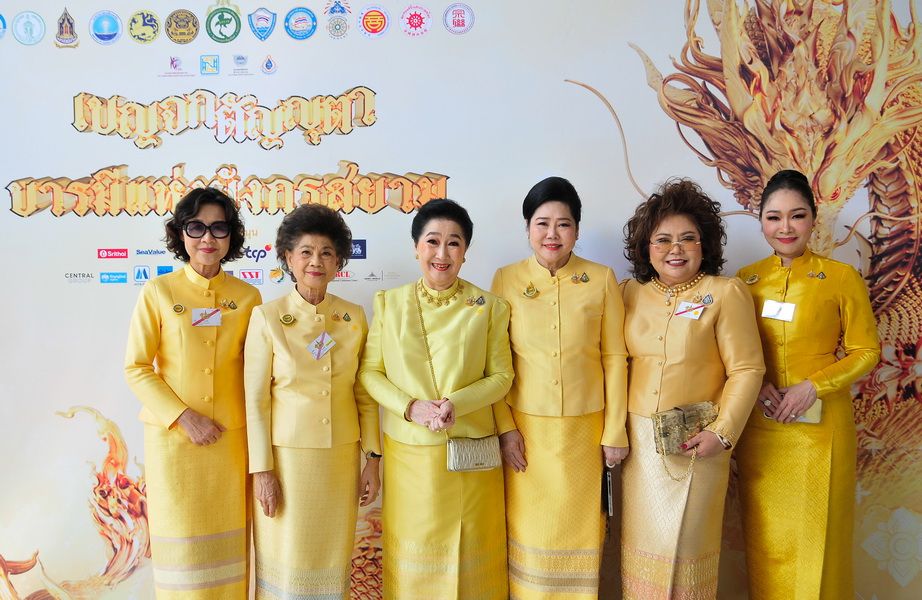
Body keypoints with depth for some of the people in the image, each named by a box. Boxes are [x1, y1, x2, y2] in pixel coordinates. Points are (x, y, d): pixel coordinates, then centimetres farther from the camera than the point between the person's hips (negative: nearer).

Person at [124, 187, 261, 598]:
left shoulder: (248, 297, 2)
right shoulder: (158, 292, -3)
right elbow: (136, 368, -3)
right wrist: (183, 417, -13)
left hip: (232, 438, 2)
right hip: (174, 436, -1)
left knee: (228, 542, 10)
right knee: (181, 544, 6)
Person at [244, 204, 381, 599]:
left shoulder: (354, 318, 2)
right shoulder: (267, 317, -6)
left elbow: (365, 394, 6)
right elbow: (255, 399, -6)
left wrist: (373, 458, 4)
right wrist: (261, 470, -9)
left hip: (340, 457, 3)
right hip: (287, 455, -2)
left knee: (334, 557, 12)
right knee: (287, 562, 7)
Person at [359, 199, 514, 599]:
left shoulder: (489, 307, -2)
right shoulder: (389, 303, 0)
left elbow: (501, 376, -2)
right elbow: (369, 372, 0)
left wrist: (457, 403, -18)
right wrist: (411, 407, -16)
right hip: (409, 452, 1)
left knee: (470, 555, 11)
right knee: (413, 554, 12)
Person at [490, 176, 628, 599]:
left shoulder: (601, 279, -1)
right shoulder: (506, 279, -1)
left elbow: (614, 358, 0)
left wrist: (614, 432, -1)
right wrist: (505, 426, -6)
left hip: (584, 428, 0)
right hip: (526, 428, 0)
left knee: (579, 529, 10)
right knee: (529, 530, 8)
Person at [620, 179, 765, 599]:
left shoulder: (725, 293, -5)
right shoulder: (632, 294, 7)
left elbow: (747, 369, -7)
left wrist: (723, 433, -13)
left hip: (696, 443, -3)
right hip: (639, 441, 4)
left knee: (687, 543, 5)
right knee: (642, 540, 12)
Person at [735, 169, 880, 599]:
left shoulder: (841, 277, -4)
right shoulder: (745, 280, 4)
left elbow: (866, 351, -2)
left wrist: (812, 386, -15)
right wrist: (755, 385, -9)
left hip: (820, 425, -2)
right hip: (759, 427, 3)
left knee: (817, 536, 7)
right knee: (766, 540, 11)